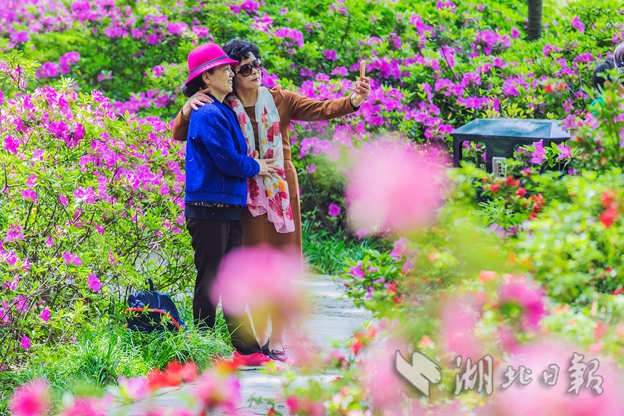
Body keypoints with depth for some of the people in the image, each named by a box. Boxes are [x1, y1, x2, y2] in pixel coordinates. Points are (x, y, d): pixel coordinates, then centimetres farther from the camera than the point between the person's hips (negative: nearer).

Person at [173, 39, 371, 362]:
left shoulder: (278, 100, 4)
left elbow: (319, 109, -8)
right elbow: (180, 135, 4)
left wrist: (352, 101, -26)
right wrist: (187, 109, -16)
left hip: (281, 188, 1)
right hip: (247, 193, -1)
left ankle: (277, 341, 5)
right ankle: (259, 338, 6)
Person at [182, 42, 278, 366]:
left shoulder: (223, 111, 16)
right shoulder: (208, 115, -14)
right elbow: (228, 161, -16)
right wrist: (255, 168, 0)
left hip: (228, 208, 10)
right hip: (208, 209, -10)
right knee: (209, 281, -3)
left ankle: (246, 349, 13)